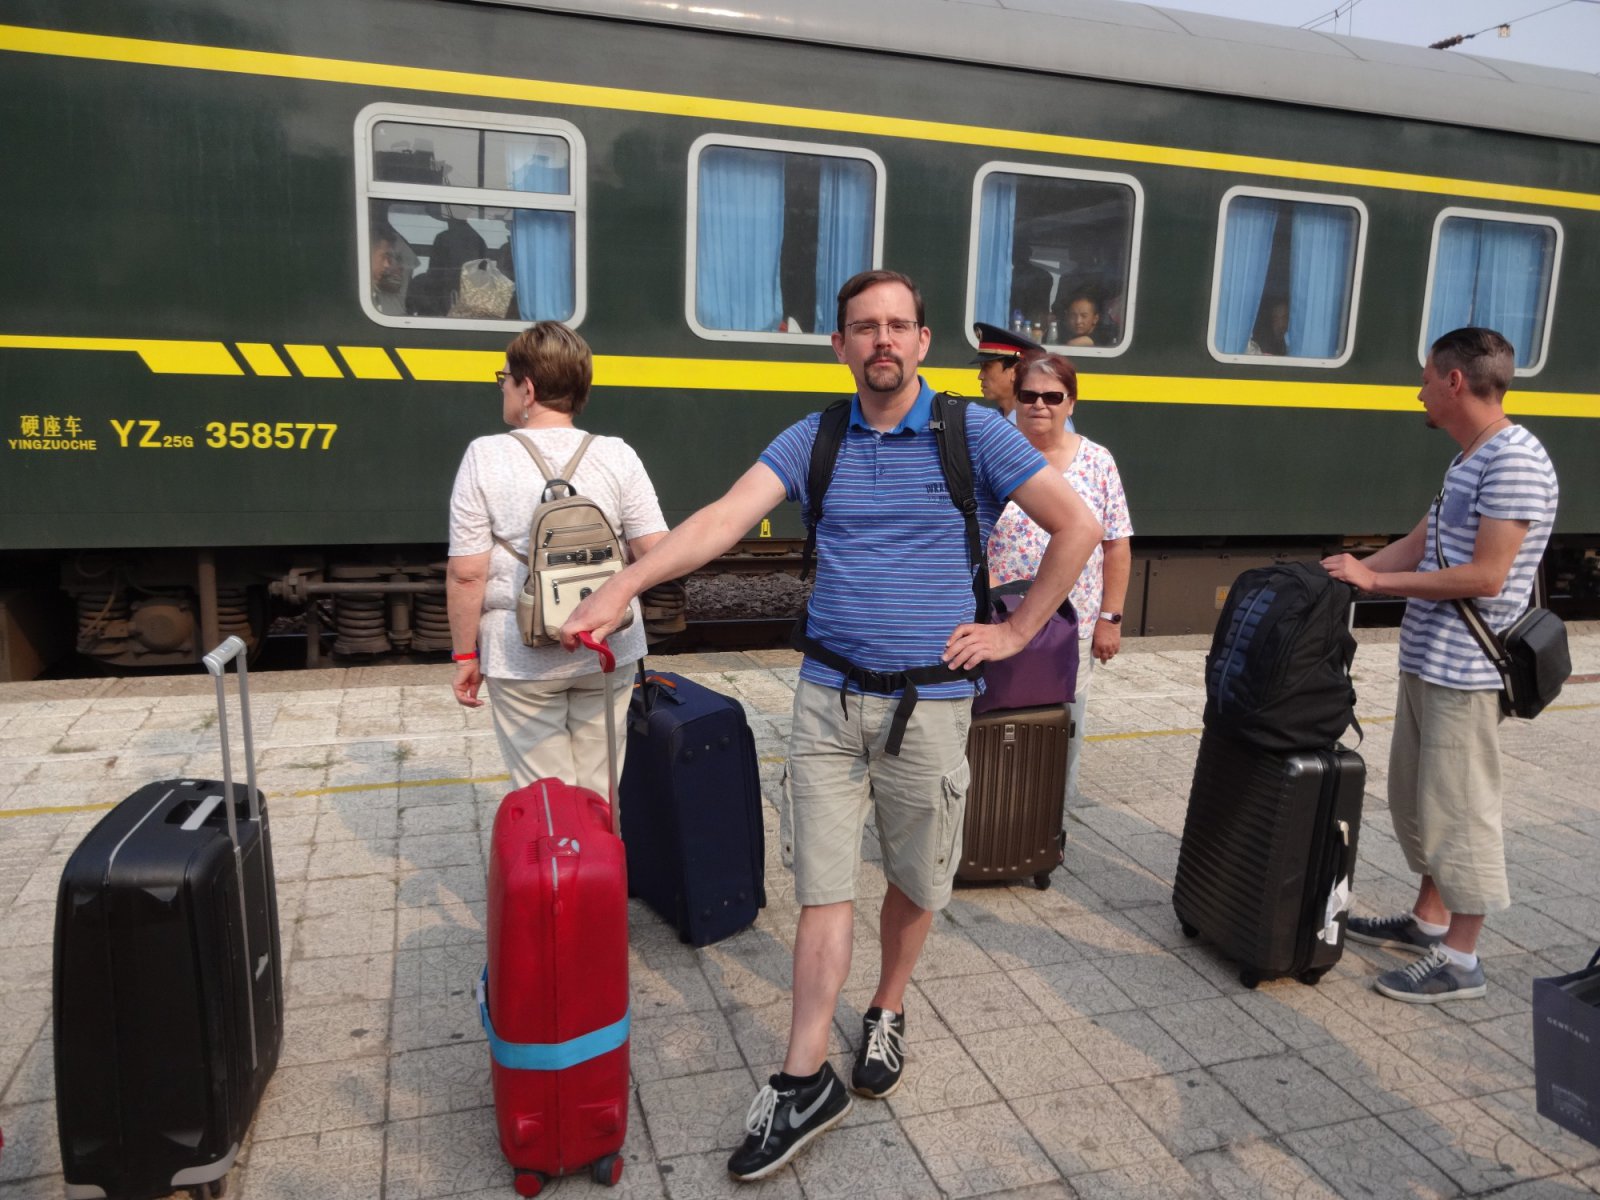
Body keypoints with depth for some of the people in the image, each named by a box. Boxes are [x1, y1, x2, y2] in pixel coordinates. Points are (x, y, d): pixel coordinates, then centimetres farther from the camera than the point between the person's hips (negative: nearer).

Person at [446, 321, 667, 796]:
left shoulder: (485, 457, -9)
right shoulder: (617, 455, -4)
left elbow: (466, 573, -10)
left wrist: (465, 654, 1)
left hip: (521, 658, -2)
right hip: (607, 651, 2)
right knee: (598, 792, 15)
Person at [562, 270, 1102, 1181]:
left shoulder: (973, 433, -3)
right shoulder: (812, 441, 3)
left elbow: (1079, 527, -2)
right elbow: (724, 520, -10)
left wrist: (1016, 633, -4)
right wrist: (624, 588, -23)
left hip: (930, 702, -1)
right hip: (829, 696, 2)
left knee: (916, 882, 14)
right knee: (824, 887, 5)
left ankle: (888, 1015, 39)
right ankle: (807, 1082, 14)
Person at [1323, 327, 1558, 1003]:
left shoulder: (1515, 461, -17)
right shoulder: (1468, 460, 13)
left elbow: (1486, 576, -22)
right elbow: (1419, 545, 15)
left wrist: (1375, 580, -18)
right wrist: (1346, 573, 3)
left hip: (1466, 670, -10)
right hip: (1427, 661, 10)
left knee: (1458, 806, -1)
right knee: (1418, 796, 18)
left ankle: (1460, 960, 11)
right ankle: (1428, 920, 33)